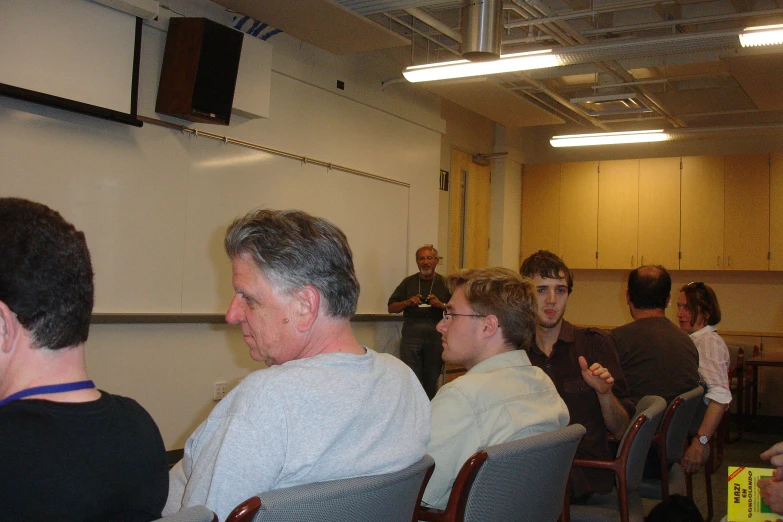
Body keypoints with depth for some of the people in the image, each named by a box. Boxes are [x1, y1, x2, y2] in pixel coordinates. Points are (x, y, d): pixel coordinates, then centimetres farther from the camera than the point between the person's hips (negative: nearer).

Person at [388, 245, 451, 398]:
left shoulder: (445, 284, 9)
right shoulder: (408, 282, 12)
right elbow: (391, 308, 10)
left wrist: (441, 305, -13)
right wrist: (407, 302, -8)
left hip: (436, 333, 0)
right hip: (411, 333, 0)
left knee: (432, 379, 5)